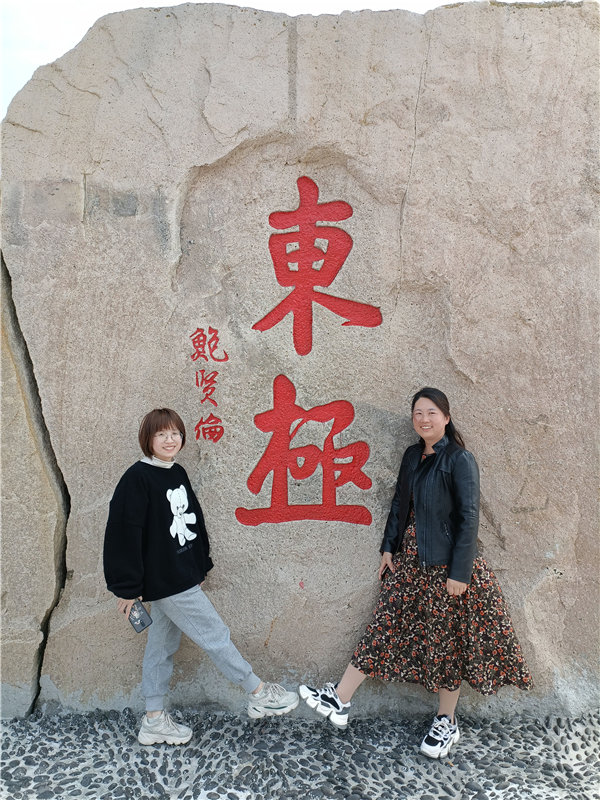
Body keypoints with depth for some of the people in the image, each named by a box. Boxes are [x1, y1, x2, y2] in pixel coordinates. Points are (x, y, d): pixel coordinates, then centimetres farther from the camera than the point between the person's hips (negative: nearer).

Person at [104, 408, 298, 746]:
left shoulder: (178, 474, 9)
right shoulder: (137, 478, -16)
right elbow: (125, 533, -17)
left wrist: (200, 568, 17)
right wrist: (128, 588, -15)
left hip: (183, 576, 8)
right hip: (165, 580, -8)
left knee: (163, 645, 17)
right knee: (215, 635, 1)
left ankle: (154, 722, 30)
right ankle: (260, 694, 14)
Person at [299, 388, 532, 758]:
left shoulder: (460, 460, -14)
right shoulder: (413, 456, 7)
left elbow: (469, 517, -16)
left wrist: (459, 572, -17)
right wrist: (389, 547, 10)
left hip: (445, 565, -6)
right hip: (408, 561, 6)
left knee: (445, 641, 9)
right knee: (386, 628, 11)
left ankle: (447, 723, 28)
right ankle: (338, 701, 18)